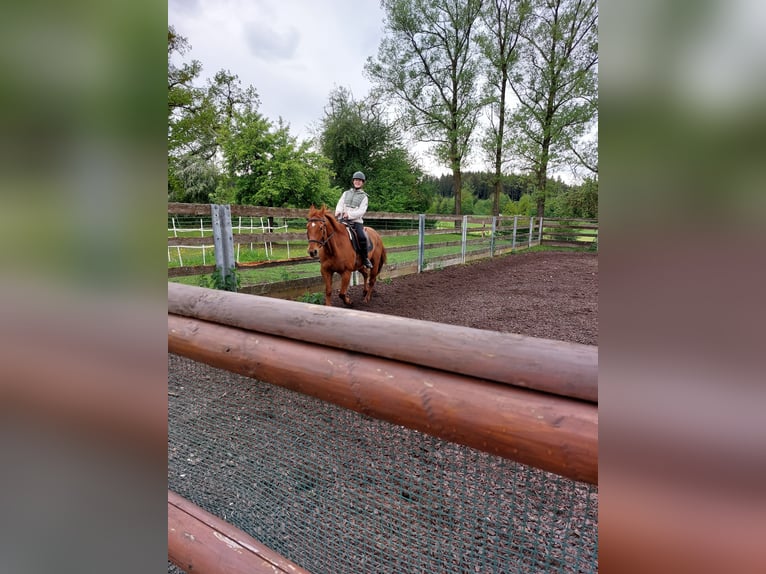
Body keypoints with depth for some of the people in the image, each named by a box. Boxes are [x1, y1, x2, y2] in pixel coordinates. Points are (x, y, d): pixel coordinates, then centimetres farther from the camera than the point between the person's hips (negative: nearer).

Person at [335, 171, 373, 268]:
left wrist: (349, 214, -17)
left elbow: (361, 211, -4)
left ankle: (365, 258, -12)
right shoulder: (346, 193, 19)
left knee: (362, 237, -27)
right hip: (343, 220, 3)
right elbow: (340, 204, 9)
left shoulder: (363, 196, 9)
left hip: (356, 221, -3)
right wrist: (338, 212, -14)